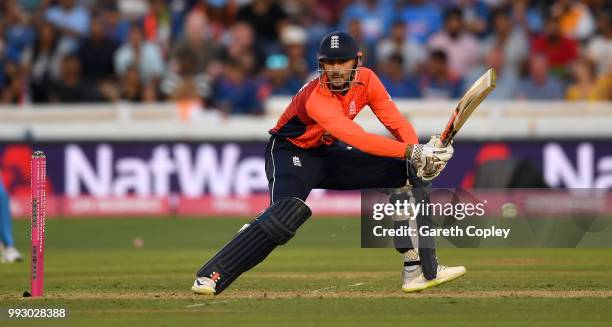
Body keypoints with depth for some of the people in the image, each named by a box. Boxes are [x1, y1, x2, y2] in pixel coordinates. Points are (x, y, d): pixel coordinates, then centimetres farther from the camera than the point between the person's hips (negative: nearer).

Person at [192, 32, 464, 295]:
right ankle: (212, 276, -30)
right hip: (291, 153, -7)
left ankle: (420, 268, -1)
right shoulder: (316, 98, -32)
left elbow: (396, 122, -10)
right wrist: (412, 151, -48)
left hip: (329, 154, 7)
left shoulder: (366, 80, -11)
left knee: (409, 173, -4)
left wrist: (418, 154, -30)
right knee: (289, 213, -35)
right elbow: (358, 139, -42)